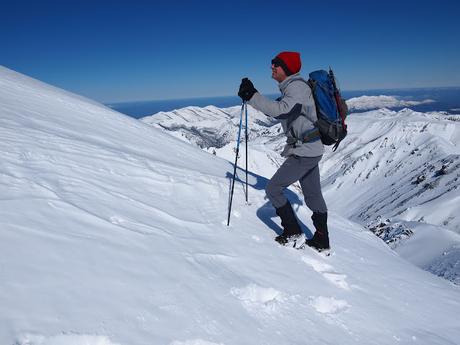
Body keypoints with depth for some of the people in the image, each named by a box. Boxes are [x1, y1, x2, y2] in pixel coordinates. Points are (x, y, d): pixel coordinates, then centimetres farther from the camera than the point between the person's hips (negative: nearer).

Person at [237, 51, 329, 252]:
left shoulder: (296, 87, -16)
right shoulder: (291, 87, 14)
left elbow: (280, 110, -32)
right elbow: (279, 113, 18)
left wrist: (252, 97, -31)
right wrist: (252, 96, 8)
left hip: (304, 152, -10)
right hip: (312, 150, 10)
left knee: (273, 189, -3)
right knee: (313, 196, 17)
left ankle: (293, 234, 8)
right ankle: (322, 241, 30)